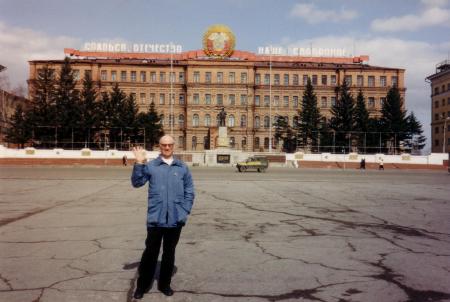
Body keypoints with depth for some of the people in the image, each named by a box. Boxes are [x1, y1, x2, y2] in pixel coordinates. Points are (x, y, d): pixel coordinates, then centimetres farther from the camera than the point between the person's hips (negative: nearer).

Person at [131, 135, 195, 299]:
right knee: (150, 252, 6)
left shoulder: (183, 167, 5)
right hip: (155, 218, -2)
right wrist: (139, 163, -17)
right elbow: (136, 183, -7)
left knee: (169, 252, 14)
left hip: (175, 219, 2)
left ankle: (164, 284, 29)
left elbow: (189, 192, 7)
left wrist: (184, 212, -1)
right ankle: (142, 285, 23)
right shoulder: (150, 166, 1)